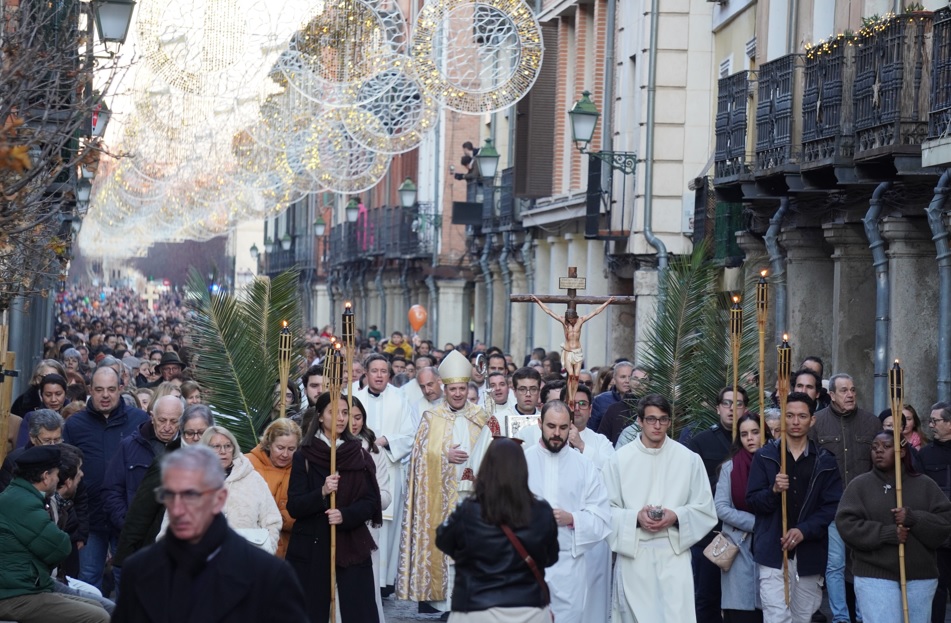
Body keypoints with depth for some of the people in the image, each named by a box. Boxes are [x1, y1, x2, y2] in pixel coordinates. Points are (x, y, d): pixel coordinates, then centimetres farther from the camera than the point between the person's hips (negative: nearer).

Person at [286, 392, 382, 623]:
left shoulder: (360, 455, 7)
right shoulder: (304, 457, 2)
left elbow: (370, 501, 3)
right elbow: (294, 506, -4)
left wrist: (345, 515, -16)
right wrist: (322, 493, -21)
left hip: (352, 545, 1)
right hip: (312, 546, -1)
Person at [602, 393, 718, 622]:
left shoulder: (689, 459, 4)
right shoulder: (620, 459, 1)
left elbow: (705, 509, 7)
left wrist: (676, 516, -11)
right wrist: (636, 517, -15)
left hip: (674, 553, 0)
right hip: (634, 554, 0)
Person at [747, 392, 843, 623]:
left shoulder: (825, 461, 6)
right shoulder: (765, 456, 5)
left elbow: (832, 506, 1)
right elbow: (752, 501, 1)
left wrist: (804, 530, -13)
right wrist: (773, 491, -19)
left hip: (809, 552, 2)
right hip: (773, 551, -2)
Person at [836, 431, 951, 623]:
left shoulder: (925, 485, 7)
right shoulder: (860, 485, 3)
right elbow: (846, 524, -8)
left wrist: (914, 519, -18)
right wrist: (886, 533, -19)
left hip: (920, 577, 3)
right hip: (874, 576, -3)